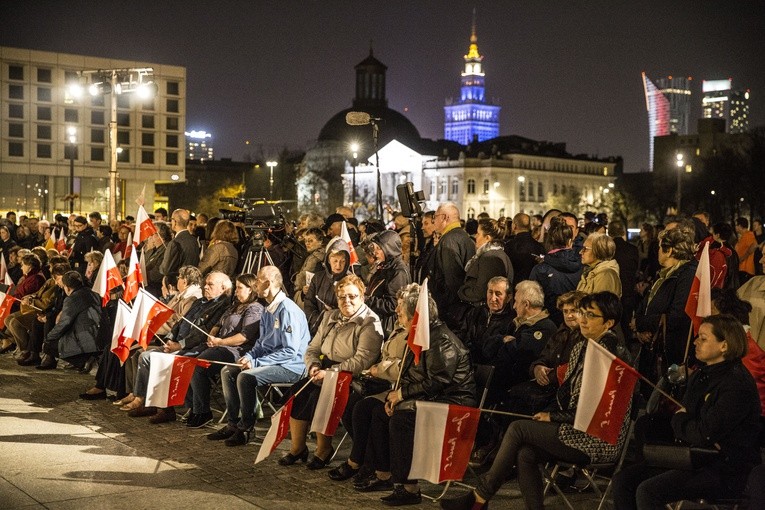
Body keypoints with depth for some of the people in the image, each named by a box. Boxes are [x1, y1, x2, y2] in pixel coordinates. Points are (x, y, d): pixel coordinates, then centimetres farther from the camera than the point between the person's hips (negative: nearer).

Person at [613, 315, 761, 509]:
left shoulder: (737, 383, -17)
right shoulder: (700, 375, 12)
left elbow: (705, 434, -23)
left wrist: (679, 420, -2)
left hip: (728, 470, -9)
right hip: (696, 457, 9)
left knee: (648, 491, -26)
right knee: (623, 479, -4)